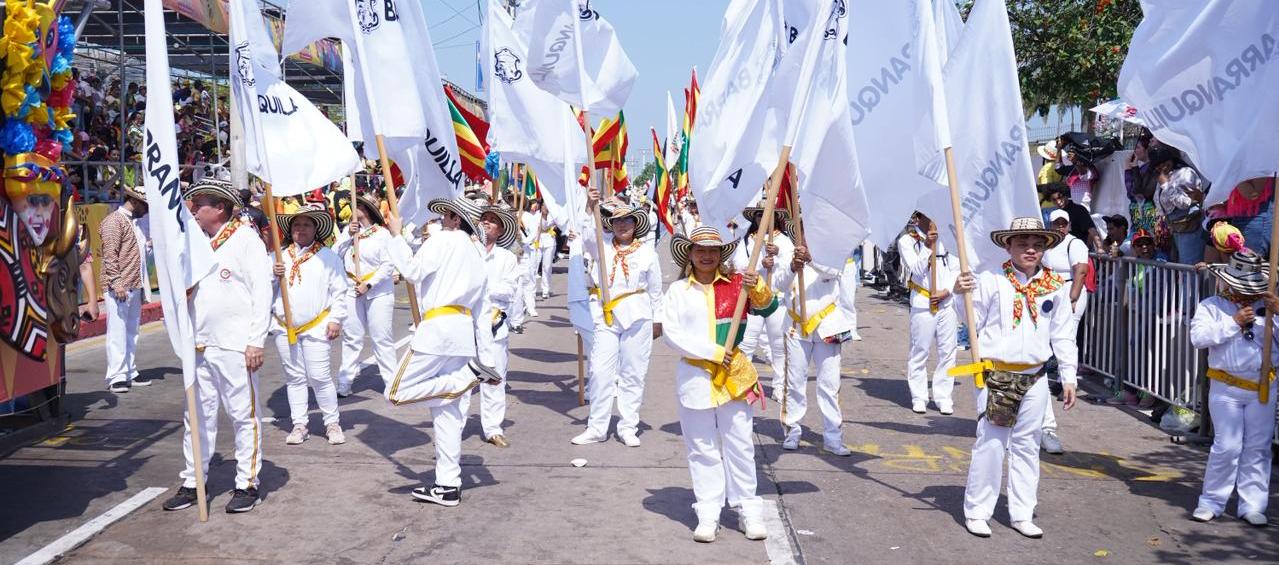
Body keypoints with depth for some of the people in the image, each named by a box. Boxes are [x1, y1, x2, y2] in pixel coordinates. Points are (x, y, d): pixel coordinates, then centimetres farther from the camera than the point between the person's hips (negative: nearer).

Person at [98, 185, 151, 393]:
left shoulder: (135, 222, 21)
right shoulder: (114, 221, -8)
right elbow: (110, 255, -16)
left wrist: (142, 284, 20)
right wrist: (117, 283, -22)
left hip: (135, 287, 9)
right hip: (119, 288, -9)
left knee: (131, 332, 12)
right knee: (118, 332, -7)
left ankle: (130, 373, 18)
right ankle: (116, 377, -6)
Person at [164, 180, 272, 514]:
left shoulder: (247, 240, -4)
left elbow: (262, 293, -9)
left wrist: (255, 341, -14)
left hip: (235, 347, -7)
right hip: (199, 346, 7)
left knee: (243, 416, 1)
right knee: (198, 417, 12)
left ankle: (247, 484, 9)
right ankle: (192, 482, 20)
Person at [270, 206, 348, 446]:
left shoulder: (327, 256, 3)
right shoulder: (281, 257, 13)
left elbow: (339, 291, 1)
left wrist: (335, 319, -6)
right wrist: (273, 276, -7)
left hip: (316, 327, -4)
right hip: (284, 328, 4)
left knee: (320, 376, -6)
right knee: (294, 377, 8)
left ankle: (332, 423, 7)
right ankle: (299, 425, 15)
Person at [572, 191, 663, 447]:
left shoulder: (647, 251, 5)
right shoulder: (601, 244, 7)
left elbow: (655, 289, 10)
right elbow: (583, 232, -10)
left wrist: (658, 319, 12)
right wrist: (589, 207, -22)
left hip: (637, 317, -1)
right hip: (605, 317, 1)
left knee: (633, 373, 4)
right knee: (600, 372, 0)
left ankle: (628, 428, 14)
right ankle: (597, 428, 8)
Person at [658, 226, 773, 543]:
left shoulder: (736, 284, 3)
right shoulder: (678, 290, 1)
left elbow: (766, 305, -8)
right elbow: (670, 332, -7)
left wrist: (757, 289, -30)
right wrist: (712, 352, -14)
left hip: (734, 374, 0)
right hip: (695, 377, 0)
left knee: (740, 445, 6)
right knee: (703, 448, 7)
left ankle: (749, 511, 14)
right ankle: (708, 514, 13)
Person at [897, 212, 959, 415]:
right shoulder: (906, 241, 2)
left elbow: (956, 268, 8)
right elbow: (916, 269, -9)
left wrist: (946, 291, -5)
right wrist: (928, 245, -17)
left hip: (947, 302, 3)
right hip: (922, 304, -3)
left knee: (947, 352, 3)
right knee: (920, 352, 0)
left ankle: (943, 397, 11)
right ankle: (918, 397, 10)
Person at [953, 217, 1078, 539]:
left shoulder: (1055, 287, 8)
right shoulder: (990, 281, -3)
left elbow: (1063, 335, 12)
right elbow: (971, 325, 2)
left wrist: (1068, 377, 8)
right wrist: (960, 296, -15)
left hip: (1034, 379, 3)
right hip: (995, 375, -3)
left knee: (1027, 446, 10)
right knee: (990, 444, -2)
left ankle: (1022, 514, 20)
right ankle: (977, 512, 9)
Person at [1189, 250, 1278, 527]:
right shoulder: (1212, 306, 1)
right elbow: (1198, 337, -14)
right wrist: (1233, 322, -18)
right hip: (1227, 389, -3)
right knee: (1227, 446, -6)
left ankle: (1252, 506, 16)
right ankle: (1211, 503, 8)